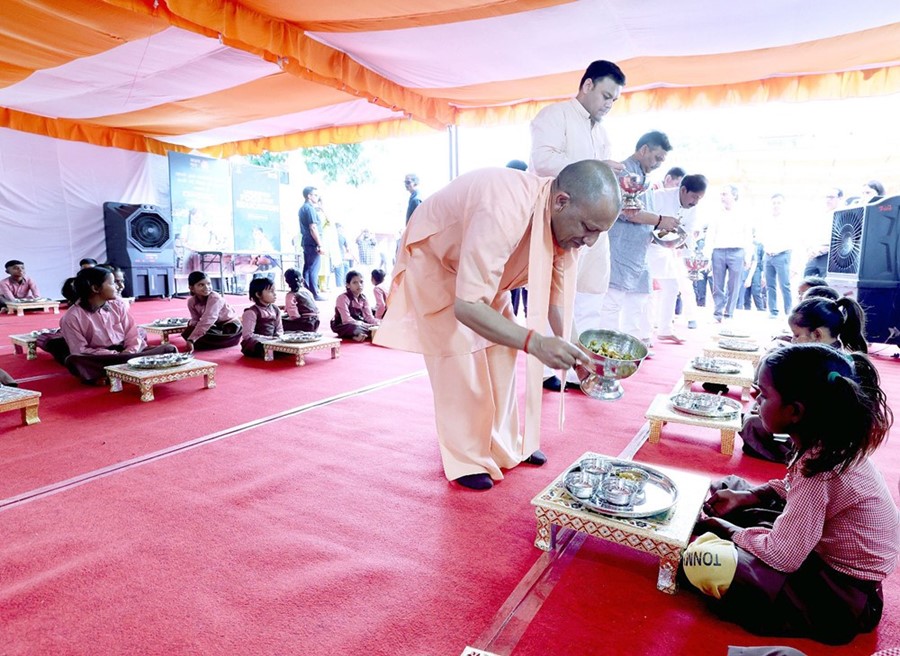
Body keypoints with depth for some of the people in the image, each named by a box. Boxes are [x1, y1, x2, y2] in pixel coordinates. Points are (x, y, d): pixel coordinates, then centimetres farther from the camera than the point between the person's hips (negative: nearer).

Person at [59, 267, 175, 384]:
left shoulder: (118, 304, 3)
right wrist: (114, 355, -21)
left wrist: (127, 354, -18)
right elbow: (80, 351, -11)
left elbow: (133, 336, 2)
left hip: (125, 353, 4)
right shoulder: (72, 317, -8)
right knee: (73, 361, -36)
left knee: (169, 348, -17)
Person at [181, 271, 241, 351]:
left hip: (230, 325, -7)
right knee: (187, 333, -11)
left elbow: (207, 320, -40)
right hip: (215, 326, 7)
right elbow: (195, 319, 0)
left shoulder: (215, 298, -30)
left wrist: (191, 339, -47)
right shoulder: (191, 301, -8)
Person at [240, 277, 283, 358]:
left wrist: (276, 339, -8)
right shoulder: (251, 312, -12)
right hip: (255, 344, -6)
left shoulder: (275, 309, 10)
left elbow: (279, 329, 15)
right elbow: (247, 335, -18)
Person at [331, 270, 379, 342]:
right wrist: (364, 325, -29)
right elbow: (347, 320, -25)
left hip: (360, 324, 7)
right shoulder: (343, 298, -18)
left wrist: (378, 322, -22)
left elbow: (369, 316, -1)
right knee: (354, 328, -41)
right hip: (344, 326, -7)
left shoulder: (363, 298, 3)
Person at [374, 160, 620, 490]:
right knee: (461, 361, -10)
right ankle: (466, 461, 6)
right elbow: (467, 308, -45)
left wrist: (568, 347, -27)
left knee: (504, 353, 4)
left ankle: (510, 444, 19)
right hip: (436, 262, -7)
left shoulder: (564, 221, -19)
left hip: (484, 267, 7)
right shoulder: (502, 213, -44)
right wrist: (535, 342, -54)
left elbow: (556, 291, -12)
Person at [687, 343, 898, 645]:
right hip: (823, 550, 9)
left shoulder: (818, 467, -32)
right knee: (728, 487, 11)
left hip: (841, 597, -8)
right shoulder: (830, 444, -7)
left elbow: (780, 556, -28)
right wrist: (743, 496, 0)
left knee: (703, 563, -25)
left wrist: (728, 530, -12)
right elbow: (792, 489, 13)